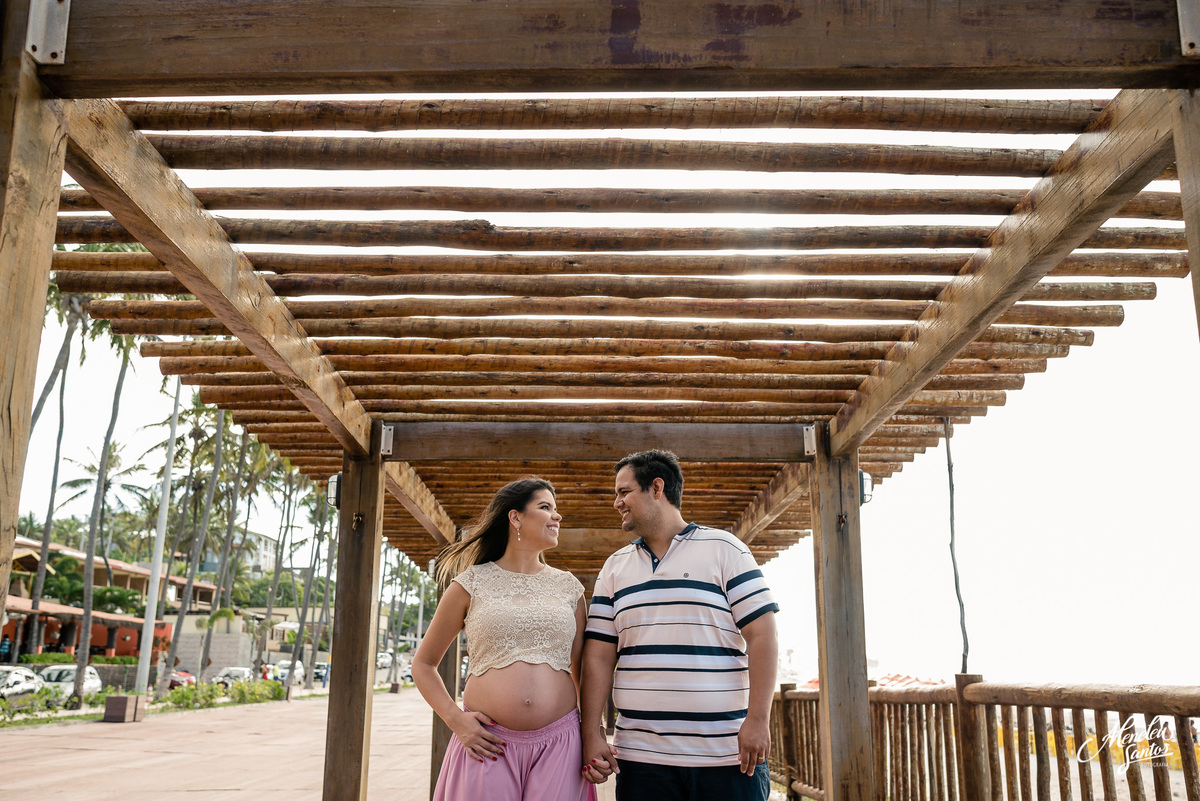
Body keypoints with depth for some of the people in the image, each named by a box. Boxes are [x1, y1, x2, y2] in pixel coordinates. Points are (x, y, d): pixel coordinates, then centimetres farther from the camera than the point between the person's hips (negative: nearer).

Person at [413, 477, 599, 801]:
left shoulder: (568, 588, 11)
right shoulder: (471, 583, 4)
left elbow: (581, 669, 14)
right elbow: (423, 664, 9)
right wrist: (455, 719, -4)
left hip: (558, 746, 2)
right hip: (488, 745, -2)